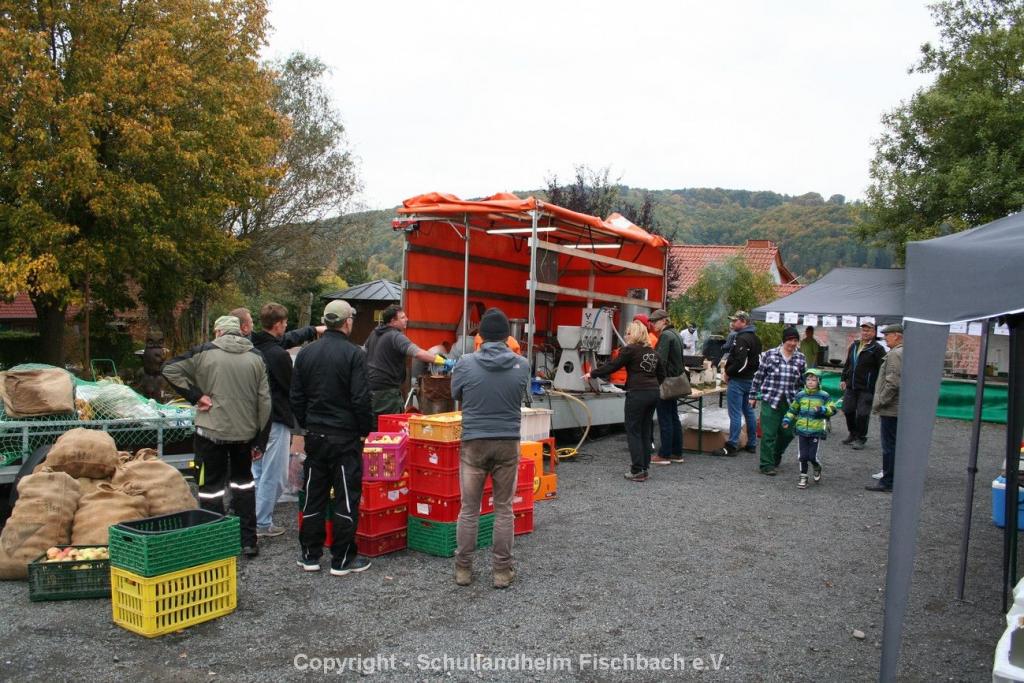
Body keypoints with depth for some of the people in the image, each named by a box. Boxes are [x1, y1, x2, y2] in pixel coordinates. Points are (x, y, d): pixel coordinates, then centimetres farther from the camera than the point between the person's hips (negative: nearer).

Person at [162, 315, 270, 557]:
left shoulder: (205, 352, -5)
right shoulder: (256, 357, 4)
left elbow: (170, 369, -8)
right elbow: (264, 399, 2)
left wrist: (196, 396, -5)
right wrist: (259, 433, 8)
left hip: (212, 430, -4)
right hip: (245, 431, 4)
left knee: (212, 485, 5)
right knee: (243, 481, 19)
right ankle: (249, 541, 20)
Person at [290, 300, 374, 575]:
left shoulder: (306, 353, 6)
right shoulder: (354, 354, -12)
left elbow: (296, 397, 9)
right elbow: (361, 399, -15)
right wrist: (365, 430, -3)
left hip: (315, 436, 6)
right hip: (345, 436, -5)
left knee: (314, 495, 13)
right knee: (346, 498, 3)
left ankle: (310, 555, 21)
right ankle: (342, 559, 9)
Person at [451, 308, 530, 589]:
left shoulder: (465, 363, -9)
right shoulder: (521, 365, -7)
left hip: (474, 443, 0)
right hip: (508, 443, 1)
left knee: (469, 509, 12)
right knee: (504, 509, 11)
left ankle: (463, 569, 20)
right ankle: (501, 570, 17)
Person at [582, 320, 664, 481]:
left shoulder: (630, 349, -6)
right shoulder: (653, 351, 15)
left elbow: (612, 366, -7)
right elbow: (661, 374, 20)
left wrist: (592, 374, 1)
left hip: (637, 394, -7)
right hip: (653, 393, 7)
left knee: (634, 431, 0)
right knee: (646, 431, 13)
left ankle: (637, 471, -3)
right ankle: (644, 467, 16)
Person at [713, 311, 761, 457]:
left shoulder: (742, 339, -18)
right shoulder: (755, 338, 14)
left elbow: (740, 362, -26)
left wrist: (727, 373, -11)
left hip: (738, 380, -10)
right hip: (751, 379, 10)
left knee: (735, 414, -7)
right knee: (749, 412, 15)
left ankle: (731, 446, -4)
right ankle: (752, 444, 21)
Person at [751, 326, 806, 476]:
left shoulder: (800, 359, 6)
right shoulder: (770, 354, -1)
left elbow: (804, 381, 13)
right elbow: (759, 376, 2)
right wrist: (753, 396, 2)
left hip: (790, 402, 3)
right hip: (770, 400, -3)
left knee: (787, 433, 10)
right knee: (769, 434, -4)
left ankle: (776, 456, 37)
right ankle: (767, 465, 6)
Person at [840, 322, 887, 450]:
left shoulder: (877, 348, -7)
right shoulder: (854, 345, 13)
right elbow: (847, 364, 21)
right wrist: (844, 379, 15)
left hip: (866, 388, -6)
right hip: (850, 386, 6)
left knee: (862, 414, -3)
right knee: (848, 410, 10)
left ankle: (860, 438, 11)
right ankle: (852, 434, 28)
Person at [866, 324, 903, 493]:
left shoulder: (895, 354, -16)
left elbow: (893, 383, -23)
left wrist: (879, 402, -14)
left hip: (891, 409, -9)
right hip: (901, 408, 10)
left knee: (889, 447, -3)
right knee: (897, 446, 16)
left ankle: (887, 483, 3)